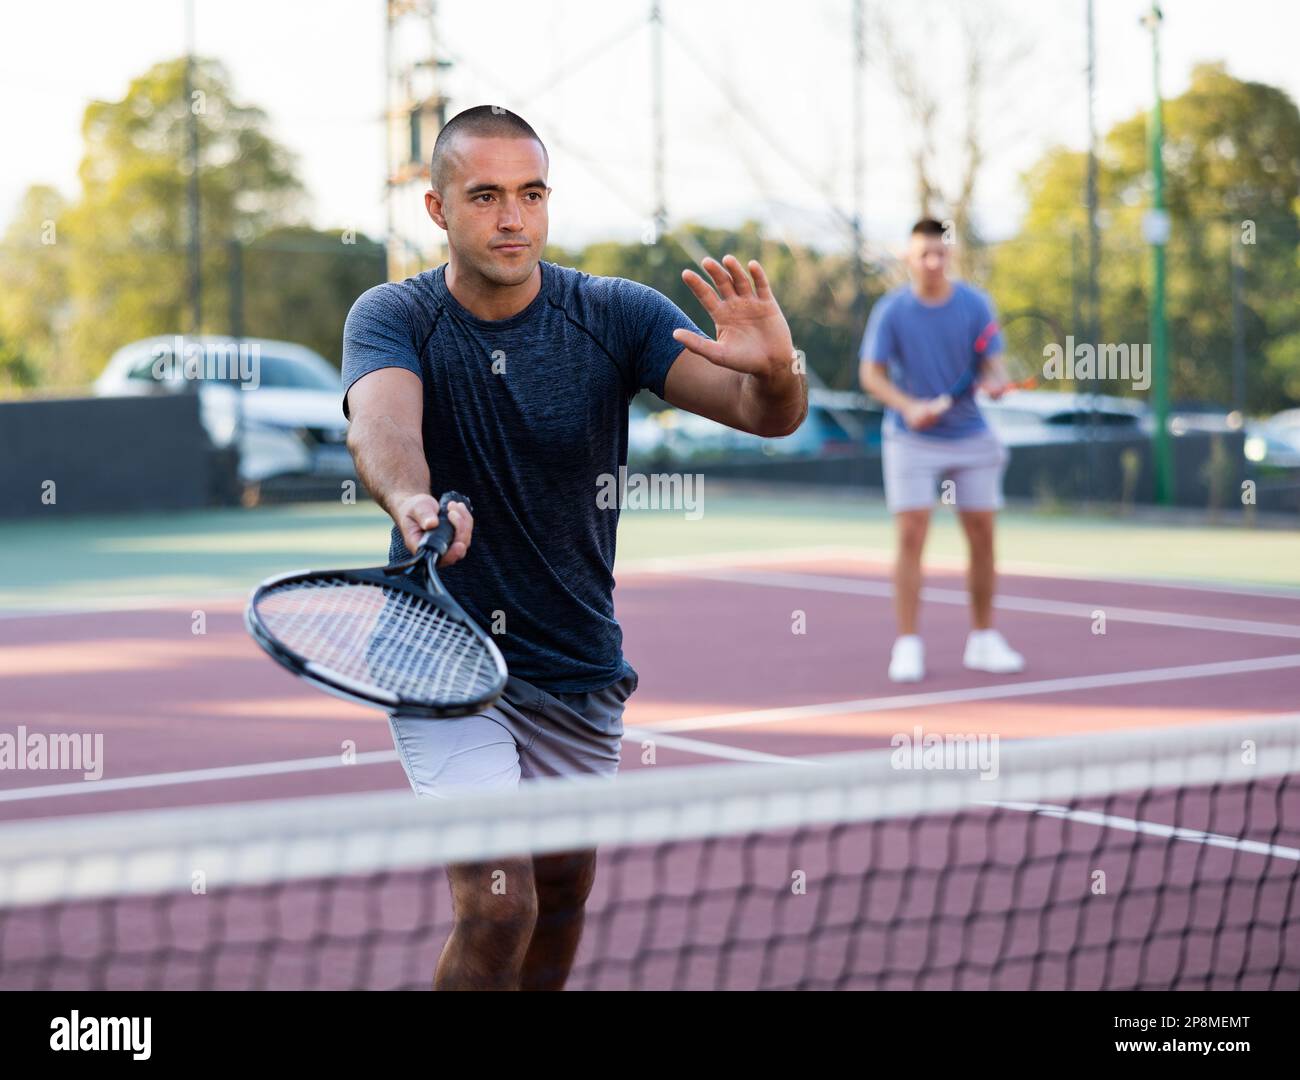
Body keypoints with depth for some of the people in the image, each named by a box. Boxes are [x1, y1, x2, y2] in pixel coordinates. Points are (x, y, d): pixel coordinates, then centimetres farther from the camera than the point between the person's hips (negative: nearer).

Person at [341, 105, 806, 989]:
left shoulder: (617, 315, -8)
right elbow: (381, 419, -33)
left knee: (561, 904, 17)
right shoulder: (391, 317, -11)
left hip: (578, 668, 3)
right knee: (498, 908, -18)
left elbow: (769, 416, -19)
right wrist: (410, 498, -56)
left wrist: (774, 369, -44)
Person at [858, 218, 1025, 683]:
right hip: (912, 440, -2)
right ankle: (907, 646, -5)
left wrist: (995, 383, -25)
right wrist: (909, 407, -21)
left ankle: (983, 641, 16)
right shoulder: (891, 310, -6)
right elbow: (871, 374, -5)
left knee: (982, 537, 4)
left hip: (971, 439, 2)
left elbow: (993, 365, -2)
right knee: (911, 537, -9)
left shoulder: (975, 305, -3)